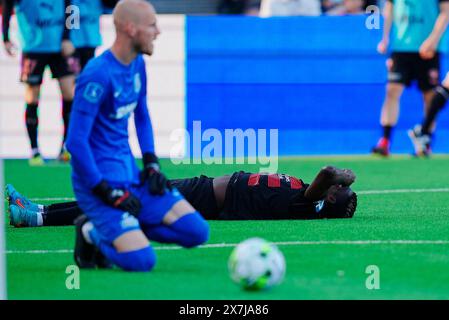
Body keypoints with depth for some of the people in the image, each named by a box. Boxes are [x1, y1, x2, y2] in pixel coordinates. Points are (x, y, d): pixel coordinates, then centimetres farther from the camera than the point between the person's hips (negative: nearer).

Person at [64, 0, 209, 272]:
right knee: (141, 260, -23)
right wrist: (107, 193, -19)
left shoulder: (137, 64, 7)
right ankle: (93, 233, 6)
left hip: (130, 173, 8)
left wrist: (151, 163, 10)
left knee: (197, 231, -3)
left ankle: (115, 228, 8)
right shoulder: (98, 75, -20)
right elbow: (76, 142, -20)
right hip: (99, 178, -8)